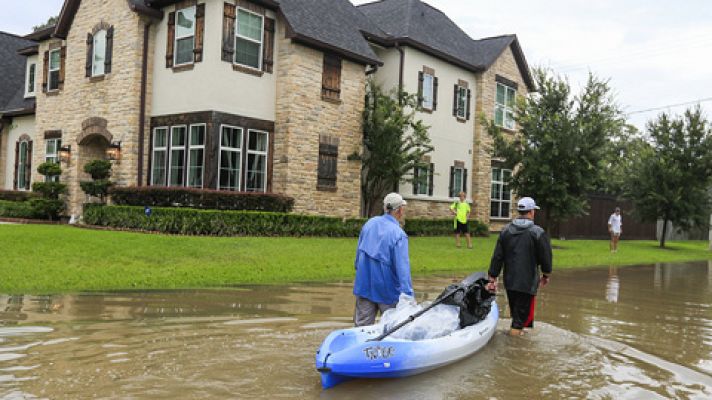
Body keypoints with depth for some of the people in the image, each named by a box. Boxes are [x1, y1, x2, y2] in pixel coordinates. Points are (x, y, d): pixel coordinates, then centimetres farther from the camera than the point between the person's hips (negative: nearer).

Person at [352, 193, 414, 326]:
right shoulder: (399, 235, -19)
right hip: (387, 291, -5)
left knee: (362, 326, 11)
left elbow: (359, 252, 12)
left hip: (364, 287, 5)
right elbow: (402, 269, -24)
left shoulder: (369, 223, 0)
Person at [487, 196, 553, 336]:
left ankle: (517, 327, 33)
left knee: (514, 308, 20)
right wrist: (546, 274, 13)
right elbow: (545, 256, -4)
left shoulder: (506, 230, 2)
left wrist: (493, 278, 6)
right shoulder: (538, 232, -12)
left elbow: (497, 256, 2)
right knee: (524, 309, 4)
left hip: (509, 280, 5)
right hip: (528, 281, -5)